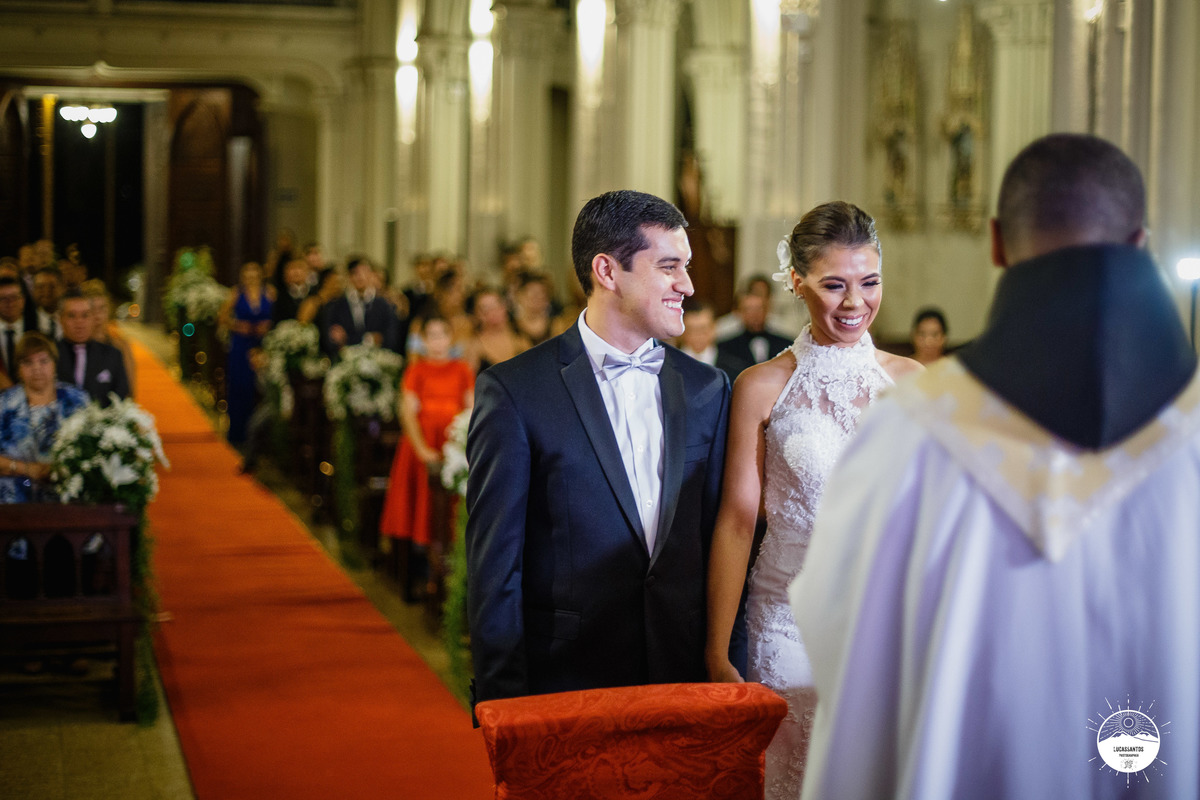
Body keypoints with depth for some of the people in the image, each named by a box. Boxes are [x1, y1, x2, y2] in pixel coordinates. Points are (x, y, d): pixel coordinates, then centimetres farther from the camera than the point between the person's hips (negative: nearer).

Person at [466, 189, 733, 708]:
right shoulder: (514, 391, -6)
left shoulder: (707, 389, 8)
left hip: (683, 679, 4)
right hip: (563, 680, -3)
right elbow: (493, 566, -7)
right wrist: (502, 699, -9)